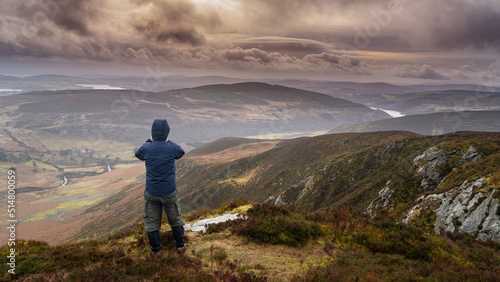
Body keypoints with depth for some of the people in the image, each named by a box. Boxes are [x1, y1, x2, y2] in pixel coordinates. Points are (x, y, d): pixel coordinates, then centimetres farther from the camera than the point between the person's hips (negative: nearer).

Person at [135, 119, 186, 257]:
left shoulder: (146, 148, -12)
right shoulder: (171, 148, -14)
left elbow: (138, 154, 13)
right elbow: (181, 152, 11)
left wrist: (149, 141, 13)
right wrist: (167, 141, 17)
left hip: (151, 193, 0)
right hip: (169, 192, 0)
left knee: (152, 222, 16)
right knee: (175, 219, 19)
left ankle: (156, 250, 26)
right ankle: (180, 245, 33)